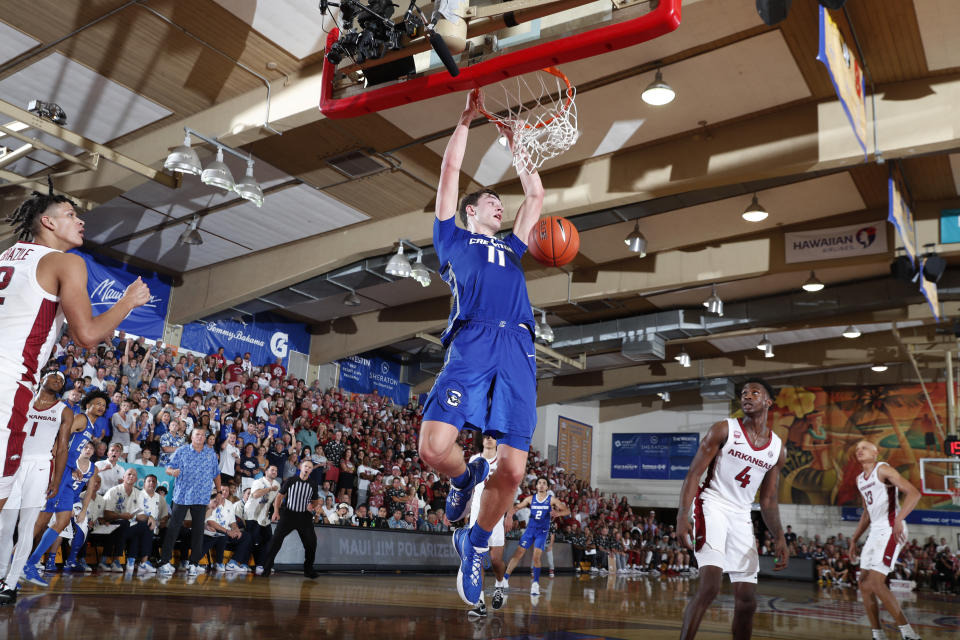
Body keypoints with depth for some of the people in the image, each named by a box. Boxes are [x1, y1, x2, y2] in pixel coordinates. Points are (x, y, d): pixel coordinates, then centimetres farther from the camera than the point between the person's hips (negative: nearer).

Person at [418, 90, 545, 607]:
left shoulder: (511, 249, 36)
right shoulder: (454, 239, 25)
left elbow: (536, 196, 41)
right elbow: (450, 170, 23)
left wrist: (516, 144, 44)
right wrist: (467, 118, 28)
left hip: (518, 352, 3)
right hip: (472, 345, -3)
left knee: (512, 470, -7)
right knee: (433, 447, -23)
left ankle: (474, 547, 18)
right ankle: (466, 475, 13)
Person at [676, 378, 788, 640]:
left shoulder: (777, 449, 9)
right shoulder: (724, 430, -4)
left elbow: (768, 500, 14)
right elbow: (694, 473, -9)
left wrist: (779, 538, 1)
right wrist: (683, 515, -21)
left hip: (741, 517, 5)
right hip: (712, 507, -5)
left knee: (747, 600, 6)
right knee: (710, 586, -22)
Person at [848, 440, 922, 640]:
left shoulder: (883, 470, -7)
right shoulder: (860, 480, 18)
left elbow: (914, 493, -18)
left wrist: (899, 520, -31)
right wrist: (854, 540, 22)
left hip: (890, 530, -9)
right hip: (875, 531, 9)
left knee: (875, 583, -17)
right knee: (864, 585, 6)